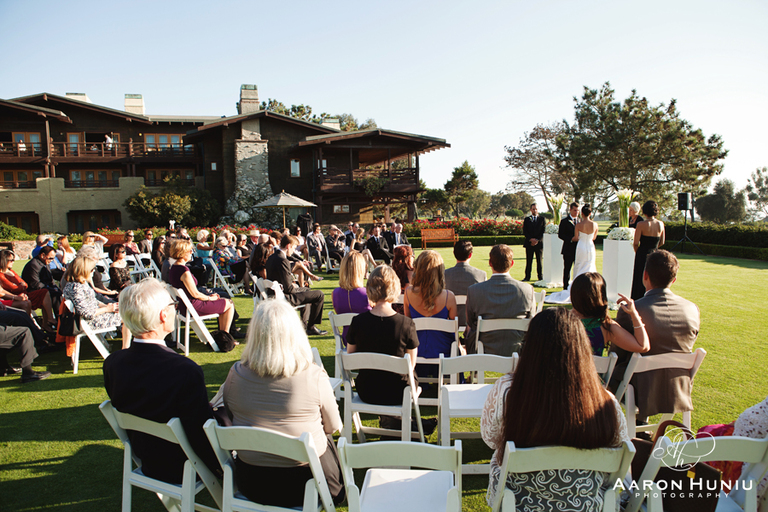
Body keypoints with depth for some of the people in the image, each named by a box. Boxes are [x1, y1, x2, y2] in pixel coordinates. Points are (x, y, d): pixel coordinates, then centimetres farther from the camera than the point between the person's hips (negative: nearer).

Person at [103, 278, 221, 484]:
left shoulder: (112, 363, -13)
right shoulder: (186, 370, -35)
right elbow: (201, 436, -27)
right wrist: (221, 466, -7)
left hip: (146, 463, 7)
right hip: (182, 471, -6)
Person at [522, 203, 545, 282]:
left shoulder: (542, 219, 7)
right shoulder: (527, 219, 9)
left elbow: (544, 231, 1)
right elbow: (524, 232, 3)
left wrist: (537, 240, -11)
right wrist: (530, 239, -11)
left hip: (539, 243, -1)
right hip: (529, 243, 1)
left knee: (539, 261, 3)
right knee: (528, 261, 2)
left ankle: (541, 277, 11)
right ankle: (527, 277, 7)